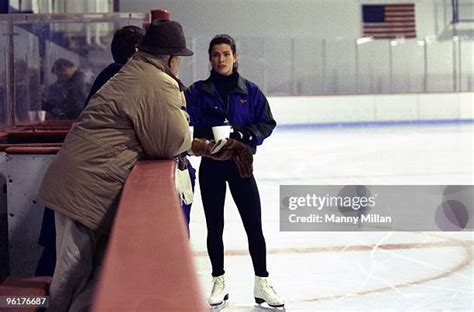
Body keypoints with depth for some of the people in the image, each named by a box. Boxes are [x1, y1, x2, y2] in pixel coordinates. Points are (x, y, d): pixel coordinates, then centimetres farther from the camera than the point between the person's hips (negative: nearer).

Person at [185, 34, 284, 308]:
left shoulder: (249, 90, 1)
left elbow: (268, 123, -1)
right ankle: (219, 283, 23)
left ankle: (262, 283, 12)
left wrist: (246, 135, -18)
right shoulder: (199, 91, 0)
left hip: (241, 164, 0)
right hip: (211, 165, 0)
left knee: (254, 225, 0)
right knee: (215, 227, 9)